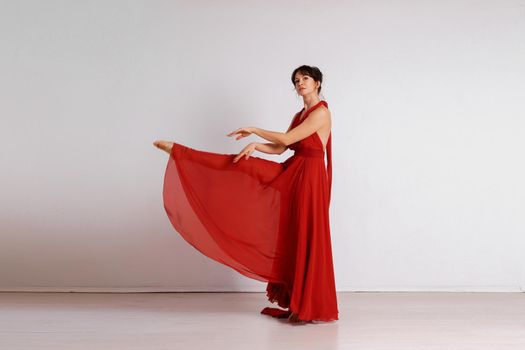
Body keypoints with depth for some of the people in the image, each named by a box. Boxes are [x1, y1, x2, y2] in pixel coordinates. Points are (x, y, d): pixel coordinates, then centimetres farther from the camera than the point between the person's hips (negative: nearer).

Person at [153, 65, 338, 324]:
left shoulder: (322, 112, -11)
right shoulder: (299, 115, 16)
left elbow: (286, 139, -16)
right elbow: (279, 149, 12)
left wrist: (252, 130, -6)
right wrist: (254, 145, -7)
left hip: (309, 178, -8)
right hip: (290, 173, 8)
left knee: (307, 240, -4)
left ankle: (314, 308, 3)